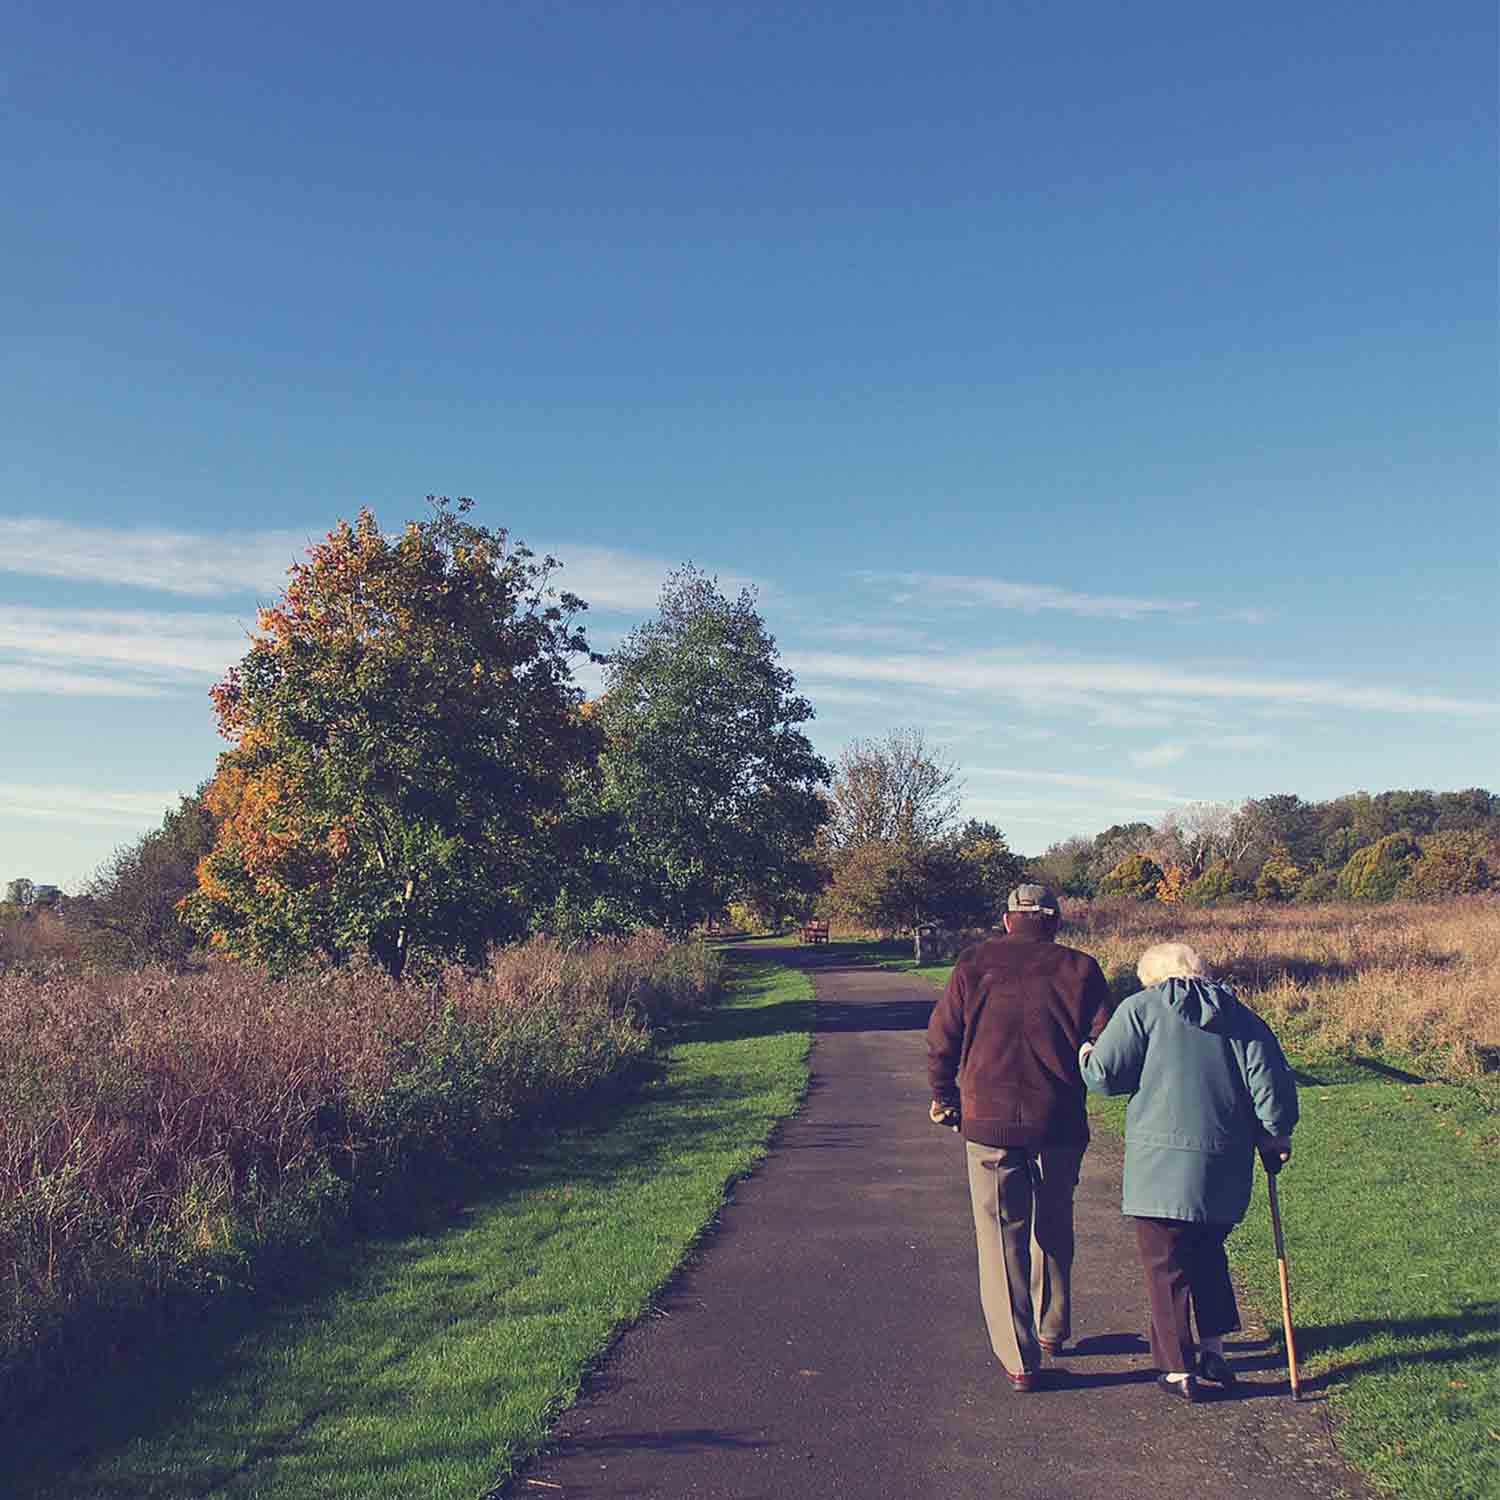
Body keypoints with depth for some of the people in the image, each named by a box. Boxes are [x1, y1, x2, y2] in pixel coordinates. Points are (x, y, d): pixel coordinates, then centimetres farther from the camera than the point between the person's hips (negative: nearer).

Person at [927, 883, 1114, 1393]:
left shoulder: (975, 963, 0)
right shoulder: (1079, 969, 0)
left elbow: (941, 1039, -1)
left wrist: (944, 1099, 14)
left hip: (989, 1122, -1)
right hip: (1060, 1125, 2)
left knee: (1002, 1237, 7)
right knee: (1053, 1227, 22)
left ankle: (1019, 1359, 8)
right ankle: (1053, 1329, 38)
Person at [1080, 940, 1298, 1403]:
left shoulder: (1140, 1009, -4)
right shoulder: (1242, 1017, 9)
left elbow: (1104, 1075, -8)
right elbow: (1272, 1083, 4)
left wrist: (1085, 1056, 13)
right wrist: (1275, 1136, 17)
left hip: (1162, 1166, -5)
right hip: (1226, 1168, 5)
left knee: (1167, 1266, 7)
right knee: (1207, 1254, 25)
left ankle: (1178, 1371, 13)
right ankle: (1214, 1350, 29)